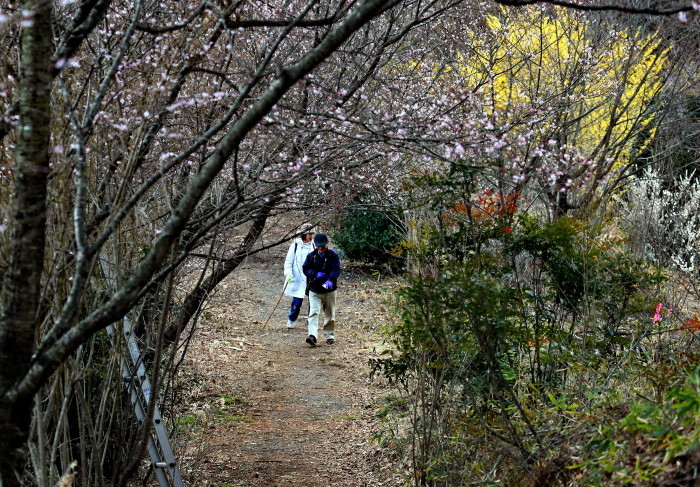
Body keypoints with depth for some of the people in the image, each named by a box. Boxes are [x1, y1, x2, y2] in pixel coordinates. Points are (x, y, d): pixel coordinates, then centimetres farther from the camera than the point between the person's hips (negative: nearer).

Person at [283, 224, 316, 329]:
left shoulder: (314, 246, 8)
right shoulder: (295, 245, -1)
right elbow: (288, 261, 2)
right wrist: (288, 273, -12)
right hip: (298, 279, -3)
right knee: (297, 301, -2)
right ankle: (291, 320, 22)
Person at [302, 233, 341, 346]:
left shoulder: (333, 255, -5)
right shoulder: (311, 256, 3)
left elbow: (336, 270, -16)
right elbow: (305, 269, 2)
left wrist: (330, 280, -35)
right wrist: (316, 274, -17)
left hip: (329, 290, -1)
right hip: (314, 290, 1)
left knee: (329, 314, 11)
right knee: (314, 312, -15)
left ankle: (330, 335, 27)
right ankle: (312, 336, -25)